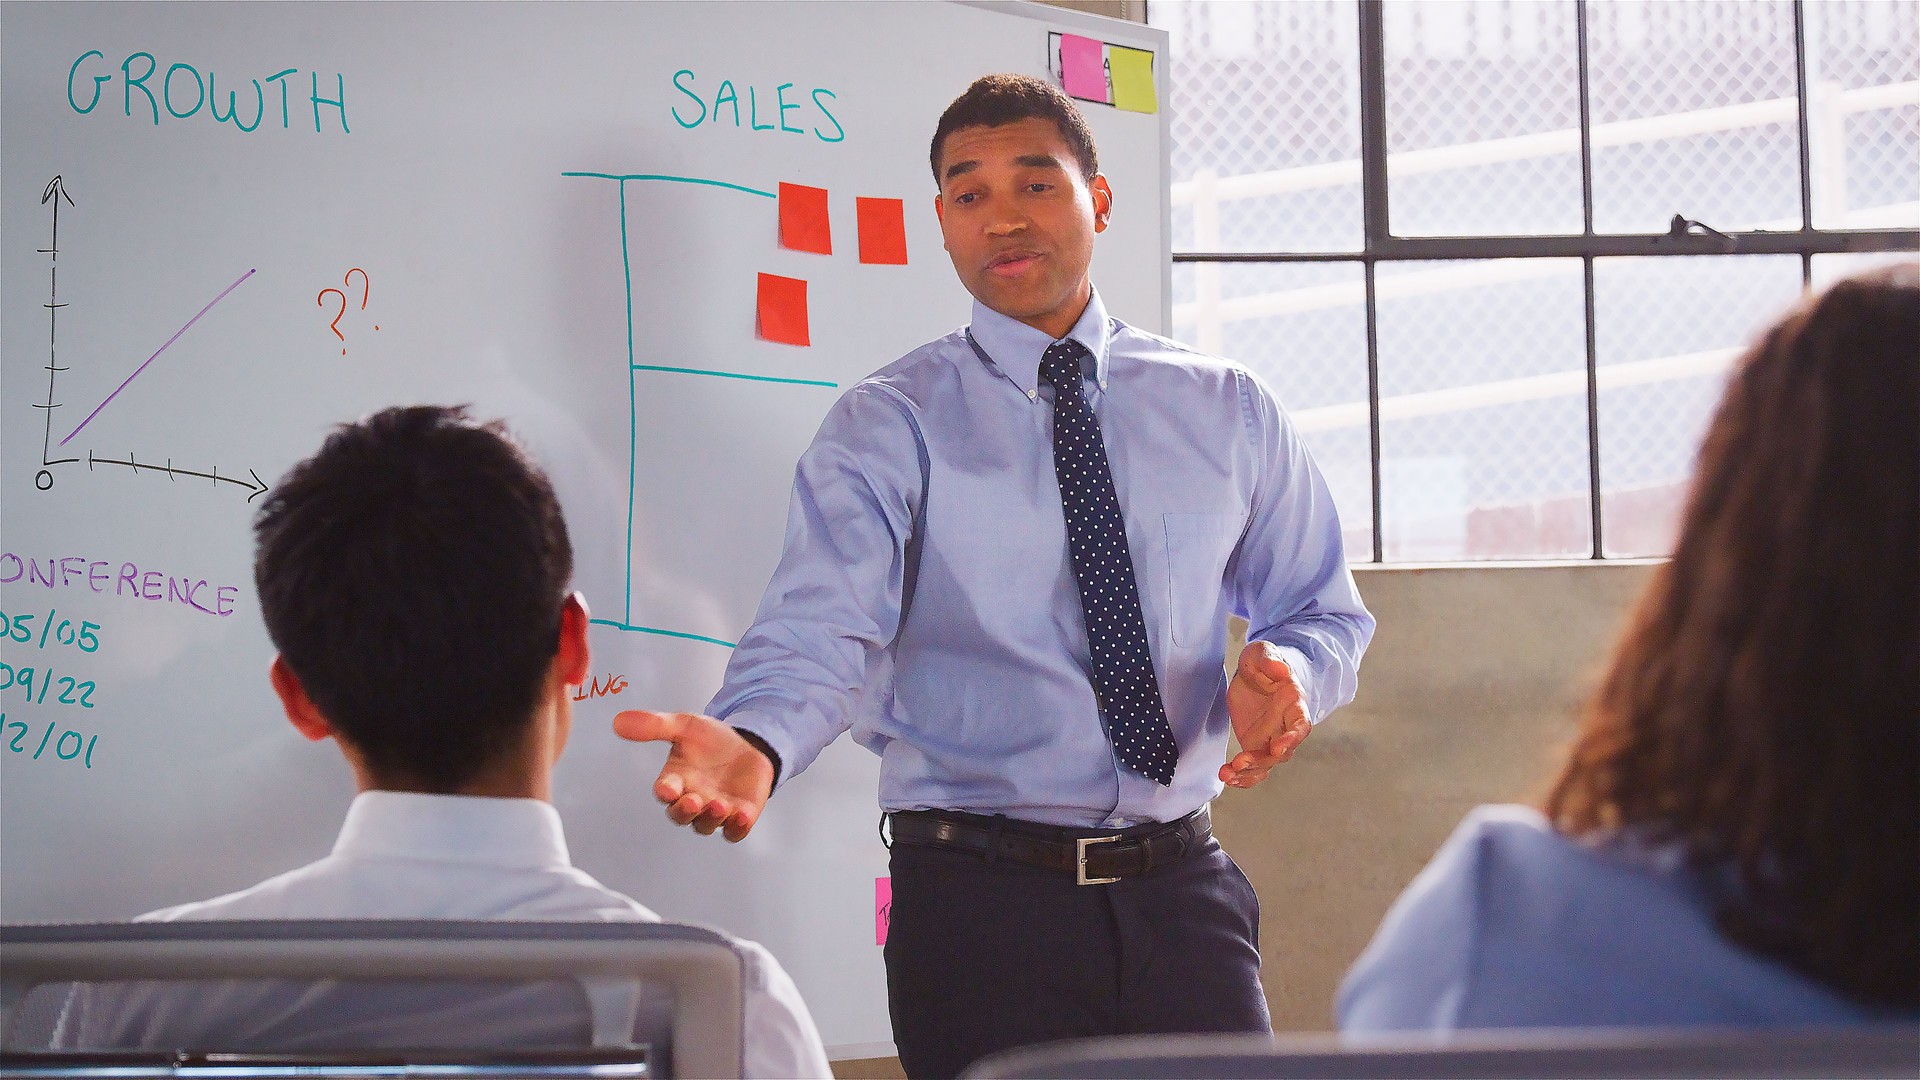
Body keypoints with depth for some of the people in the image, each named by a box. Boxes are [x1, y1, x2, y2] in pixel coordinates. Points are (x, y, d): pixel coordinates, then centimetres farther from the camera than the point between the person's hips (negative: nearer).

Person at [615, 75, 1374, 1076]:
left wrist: (1288, 671, -9)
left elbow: (1323, 609, 17)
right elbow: (822, 624, -16)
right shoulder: (889, 424, 0)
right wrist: (754, 740, -38)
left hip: (1179, 890, 3)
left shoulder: (1226, 411, 10)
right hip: (979, 904, -3)